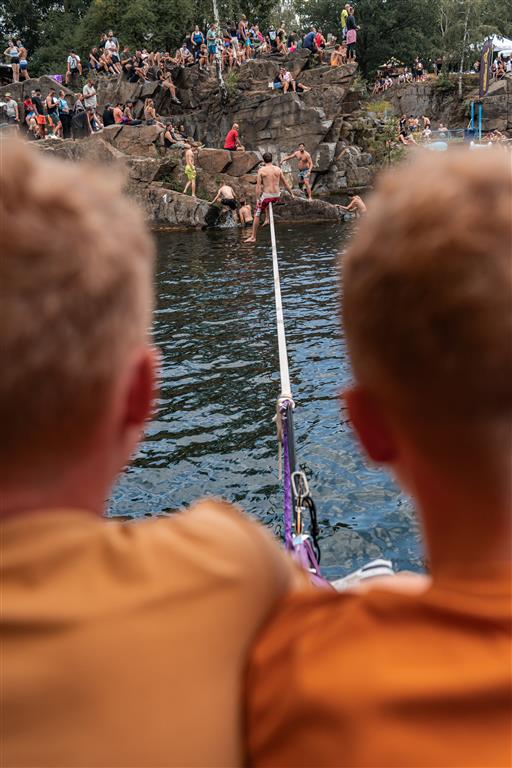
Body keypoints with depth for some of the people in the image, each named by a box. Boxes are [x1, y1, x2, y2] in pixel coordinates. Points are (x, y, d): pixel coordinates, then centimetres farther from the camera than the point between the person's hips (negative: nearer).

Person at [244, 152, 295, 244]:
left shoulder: (261, 170, -7)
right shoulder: (278, 169, 3)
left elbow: (258, 185, -11)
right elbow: (285, 183, 8)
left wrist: (258, 198, -9)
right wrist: (291, 193, 19)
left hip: (267, 196, -4)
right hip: (277, 196, 4)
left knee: (257, 215, 7)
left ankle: (253, 237, 6)